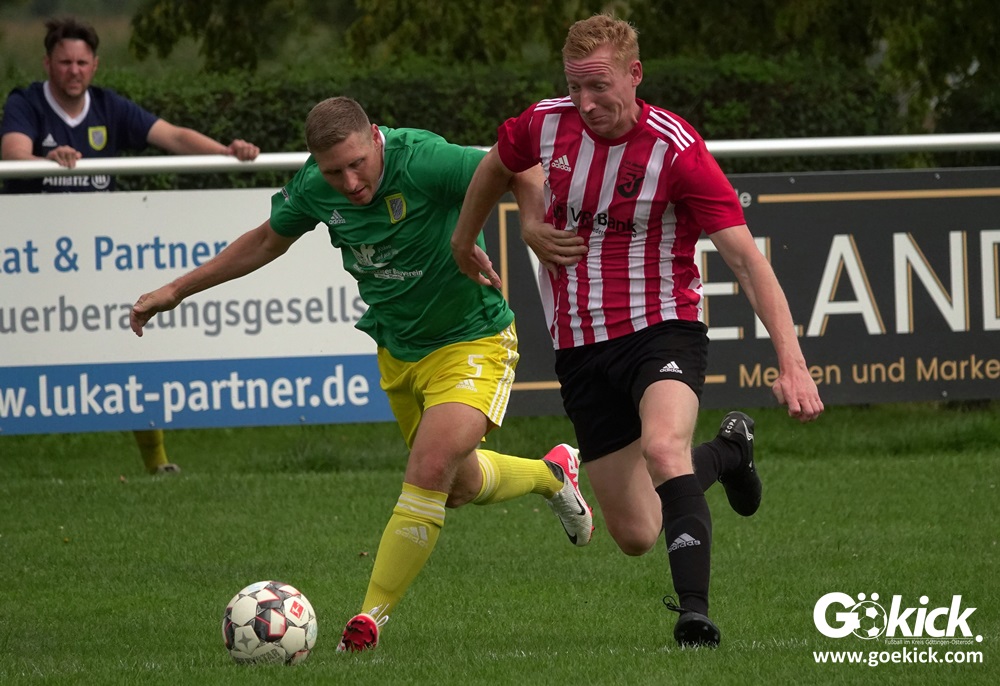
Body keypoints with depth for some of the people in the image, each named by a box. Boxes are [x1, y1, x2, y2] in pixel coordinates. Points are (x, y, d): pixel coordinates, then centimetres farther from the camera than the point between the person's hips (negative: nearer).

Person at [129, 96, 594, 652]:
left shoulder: (421, 161, -30)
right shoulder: (314, 188, -10)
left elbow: (525, 172, -26)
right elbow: (268, 240, 10)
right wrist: (179, 290, 13)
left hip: (470, 340, -7)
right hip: (397, 351, 7)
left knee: (431, 470, -23)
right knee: (459, 486, 19)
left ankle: (372, 616, -10)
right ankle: (552, 474, 51)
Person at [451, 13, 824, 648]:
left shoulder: (677, 150, -18)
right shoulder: (545, 125, -5)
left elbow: (746, 257, -21)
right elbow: (497, 166, 20)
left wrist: (792, 361, -30)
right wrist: (464, 242, 34)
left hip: (661, 328, -5)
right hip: (581, 349, 5)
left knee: (662, 445, -38)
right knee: (635, 535, 5)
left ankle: (694, 611, -40)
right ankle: (727, 452, 35)